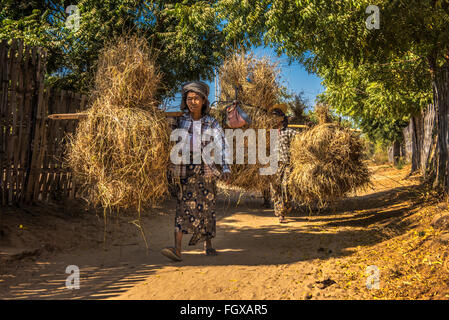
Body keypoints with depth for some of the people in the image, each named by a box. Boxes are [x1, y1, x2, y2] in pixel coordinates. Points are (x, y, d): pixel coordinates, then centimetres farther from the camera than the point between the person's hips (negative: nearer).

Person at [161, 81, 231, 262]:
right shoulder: (180, 120, 3)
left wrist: (226, 169, -23)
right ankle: (177, 250, -18)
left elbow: (222, 145, -10)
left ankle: (208, 245, 25)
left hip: (205, 170, 1)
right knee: (183, 206, -11)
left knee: (207, 207, 7)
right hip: (185, 170, -1)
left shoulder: (211, 123, 0)